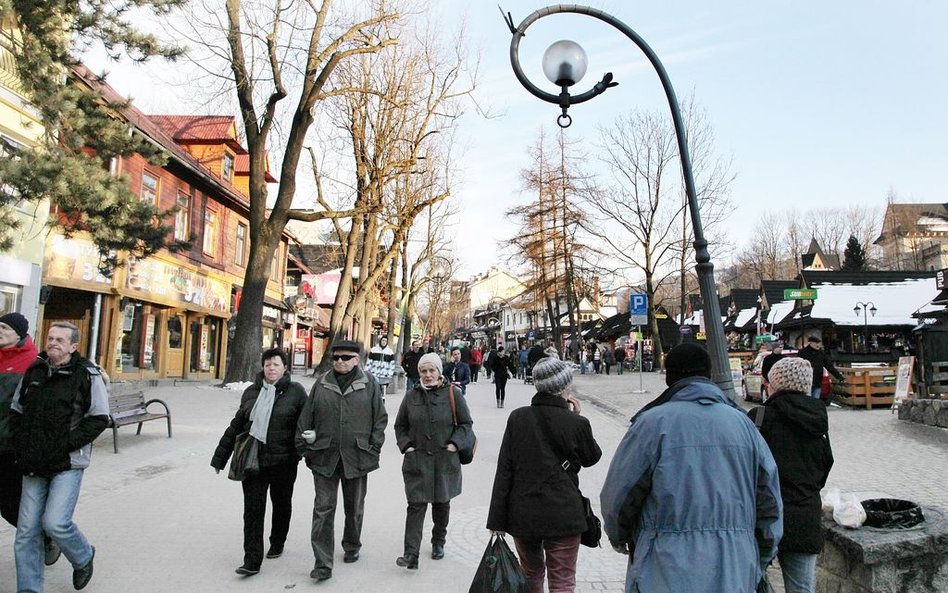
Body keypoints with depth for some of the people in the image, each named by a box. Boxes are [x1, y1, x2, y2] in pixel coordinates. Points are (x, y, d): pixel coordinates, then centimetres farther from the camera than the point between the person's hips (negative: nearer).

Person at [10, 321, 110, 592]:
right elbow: (15, 412, 19)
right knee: (26, 531, 6)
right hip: (34, 466, 5)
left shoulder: (88, 375, -8)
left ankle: (83, 557, 18)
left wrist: (65, 445, -16)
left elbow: (99, 418, -9)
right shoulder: (33, 372, 7)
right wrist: (21, 446, 6)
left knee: (55, 522, -13)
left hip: (68, 464, -5)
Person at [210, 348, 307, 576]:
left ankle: (277, 544, 38)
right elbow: (236, 425, 13)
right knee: (253, 510, -1)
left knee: (281, 504, 16)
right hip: (253, 461, 2)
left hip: (283, 462, -2)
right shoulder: (251, 392, 7)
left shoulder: (295, 391, -4)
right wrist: (220, 457, 14)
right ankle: (252, 561, 5)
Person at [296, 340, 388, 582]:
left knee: (354, 507, 17)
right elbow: (306, 417, 5)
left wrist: (374, 448, -4)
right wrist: (304, 446, 1)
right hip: (325, 457, 1)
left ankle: (352, 546, 39)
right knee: (323, 508, -2)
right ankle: (323, 563, 5)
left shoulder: (369, 384, -1)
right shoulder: (321, 383, 3)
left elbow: (380, 418, 1)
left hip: (356, 457, 0)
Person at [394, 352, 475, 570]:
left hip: (445, 460, 0)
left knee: (441, 503, 14)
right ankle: (411, 554, -6)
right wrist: (406, 445, -1)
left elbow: (466, 423, 2)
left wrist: (454, 444, -9)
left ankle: (438, 542, 35)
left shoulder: (452, 394, -3)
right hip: (417, 460, 0)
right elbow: (400, 425, 13)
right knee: (416, 505, -6)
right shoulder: (412, 396, 3)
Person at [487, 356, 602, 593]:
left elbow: (504, 471, -4)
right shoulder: (576, 423, -12)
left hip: (523, 515, 3)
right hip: (563, 516, -3)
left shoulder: (517, 418, -5)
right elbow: (592, 457, 8)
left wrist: (496, 519, 1)